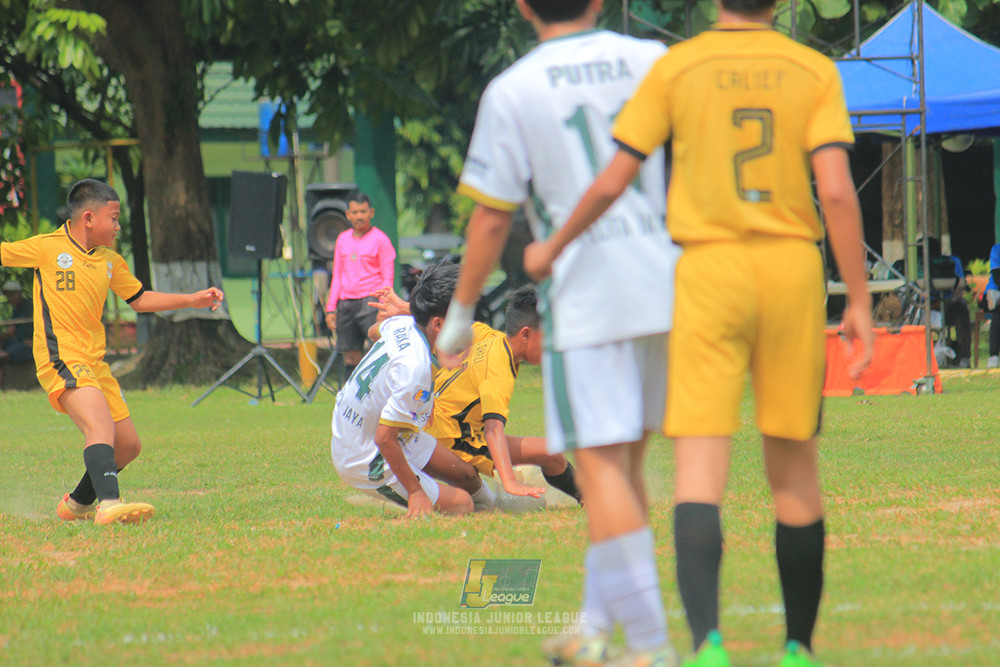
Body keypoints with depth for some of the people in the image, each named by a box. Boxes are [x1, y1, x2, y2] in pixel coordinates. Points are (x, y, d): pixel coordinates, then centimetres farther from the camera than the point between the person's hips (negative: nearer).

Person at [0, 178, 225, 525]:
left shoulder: (110, 262, 16)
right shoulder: (47, 248, -3)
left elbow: (139, 299, 27)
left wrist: (193, 300, 21)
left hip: (94, 363, 8)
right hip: (61, 359, -8)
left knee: (128, 445, 11)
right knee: (101, 425, -30)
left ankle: (78, 503, 30)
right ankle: (109, 504, -45)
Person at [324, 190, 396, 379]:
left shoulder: (380, 239, 0)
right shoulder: (343, 239, 14)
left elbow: (387, 278, -1)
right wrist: (331, 308, 13)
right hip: (346, 304, 5)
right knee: (350, 358, 3)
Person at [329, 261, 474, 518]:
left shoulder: (400, 324, -8)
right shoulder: (415, 368, -34)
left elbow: (377, 330, 21)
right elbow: (384, 438, -32)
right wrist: (415, 490, -23)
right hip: (368, 465, -10)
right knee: (461, 505, -9)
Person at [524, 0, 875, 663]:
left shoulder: (676, 68, 0)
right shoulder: (815, 72, 2)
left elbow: (611, 183, 0)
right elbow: (837, 190, -8)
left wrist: (553, 248, 17)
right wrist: (860, 302, -4)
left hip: (710, 271, -2)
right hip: (793, 267, 2)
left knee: (700, 468, -7)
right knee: (794, 465, 13)